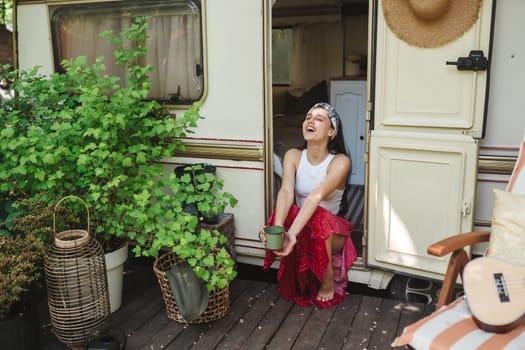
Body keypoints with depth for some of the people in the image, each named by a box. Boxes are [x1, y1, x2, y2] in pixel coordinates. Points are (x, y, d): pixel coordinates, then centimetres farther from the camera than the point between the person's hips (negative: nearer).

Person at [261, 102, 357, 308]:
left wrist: (292, 233, -49)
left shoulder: (341, 161, -17)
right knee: (286, 212, -31)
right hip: (301, 228, 2)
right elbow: (286, 192, -24)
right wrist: (278, 228, -44)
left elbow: (316, 196, -34)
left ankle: (328, 278, -9)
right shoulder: (293, 156, -5)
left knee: (318, 217, -36)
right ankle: (299, 279, -8)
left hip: (331, 232, -2)